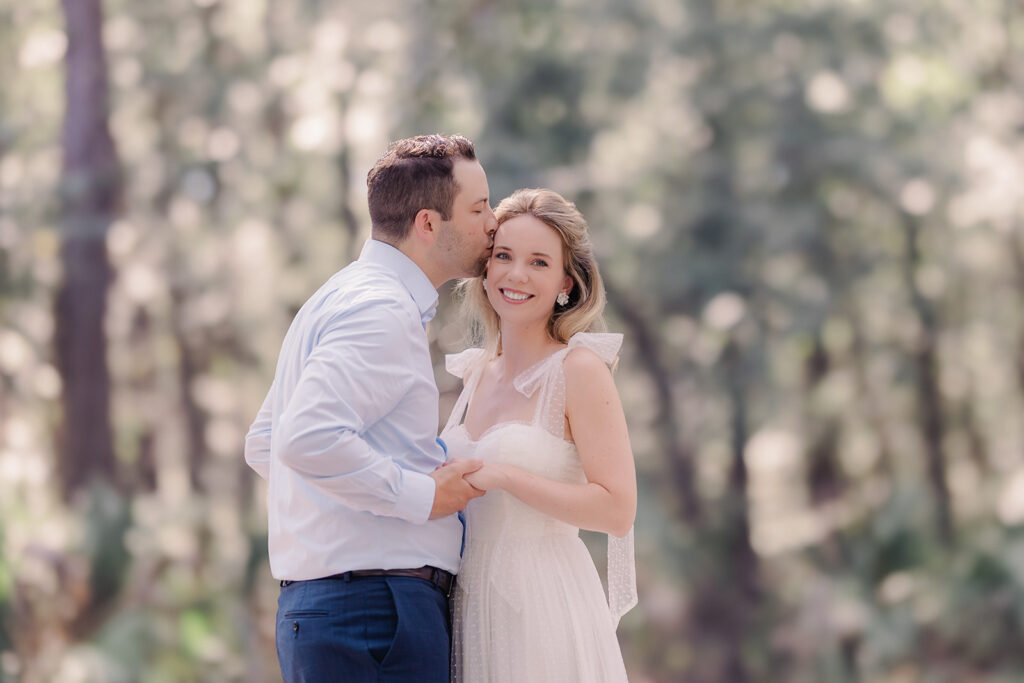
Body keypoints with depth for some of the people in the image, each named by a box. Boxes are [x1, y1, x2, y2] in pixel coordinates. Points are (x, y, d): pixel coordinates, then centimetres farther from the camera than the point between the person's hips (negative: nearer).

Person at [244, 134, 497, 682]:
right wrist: (421, 494, -17)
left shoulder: (339, 298, 20)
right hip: (376, 609, -10)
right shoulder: (382, 309, -13)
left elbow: (264, 445, 26)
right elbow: (308, 438, -28)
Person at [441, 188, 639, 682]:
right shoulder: (475, 373, 11)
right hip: (470, 612, 6)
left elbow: (617, 510, -15)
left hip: (546, 611, -6)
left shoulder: (579, 369, -8)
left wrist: (502, 475, -18)